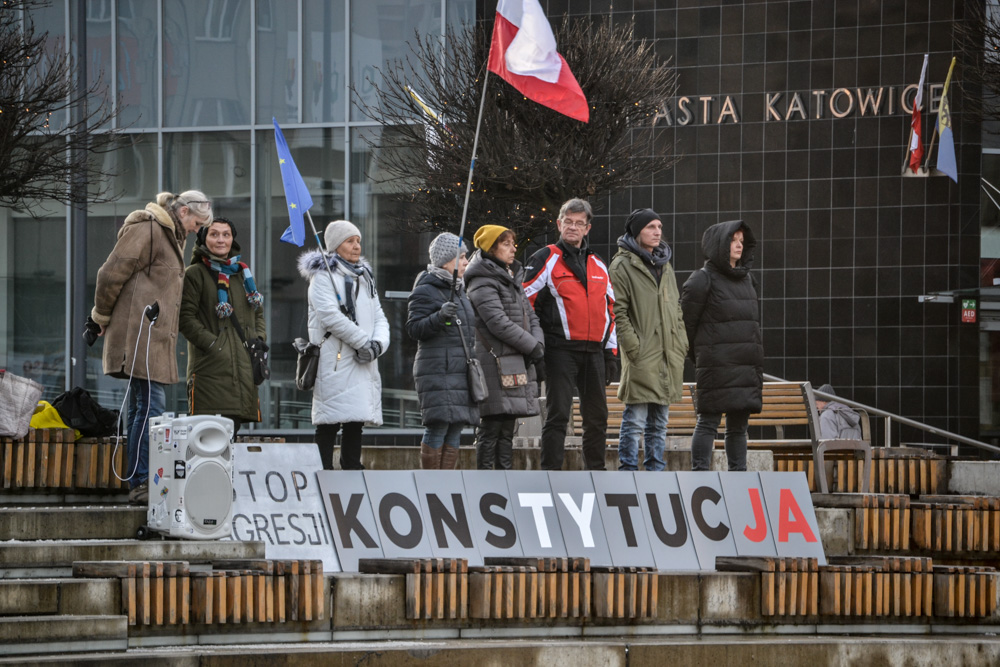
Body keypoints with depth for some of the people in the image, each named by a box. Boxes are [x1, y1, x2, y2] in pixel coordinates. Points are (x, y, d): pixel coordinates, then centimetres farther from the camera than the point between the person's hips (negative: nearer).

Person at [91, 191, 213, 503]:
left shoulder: (171, 235, 23)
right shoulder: (146, 229, -9)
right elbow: (112, 273, -12)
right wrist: (103, 316, -2)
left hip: (156, 335, 10)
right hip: (139, 333, -10)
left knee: (141, 406, 9)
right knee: (150, 404, -14)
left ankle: (135, 481, 11)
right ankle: (140, 482, -15)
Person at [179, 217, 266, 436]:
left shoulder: (242, 273, 21)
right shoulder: (195, 274, 0)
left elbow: (258, 313, 26)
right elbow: (186, 318, -8)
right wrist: (212, 344, -16)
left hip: (243, 367, 6)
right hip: (211, 367, -6)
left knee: (232, 429, 4)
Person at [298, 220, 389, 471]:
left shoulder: (364, 278, 23)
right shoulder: (324, 276, -2)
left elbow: (379, 316, 16)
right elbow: (330, 315, -15)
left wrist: (378, 343, -5)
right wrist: (364, 341, -14)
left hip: (363, 364, 7)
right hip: (335, 362, -7)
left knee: (356, 423, 7)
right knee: (329, 426, -11)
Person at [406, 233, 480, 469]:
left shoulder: (459, 290, 19)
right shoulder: (425, 291, -6)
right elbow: (414, 329, -13)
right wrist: (439, 317, -26)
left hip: (461, 371, 8)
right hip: (437, 371, -8)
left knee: (456, 429, 6)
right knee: (437, 428, -10)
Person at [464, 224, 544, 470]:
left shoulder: (512, 279, 21)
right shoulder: (482, 283, -8)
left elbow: (530, 317, 20)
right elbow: (498, 323, -16)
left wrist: (538, 344, 1)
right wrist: (531, 347, -11)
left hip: (518, 363, 9)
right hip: (496, 361, -9)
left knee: (507, 428, 10)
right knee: (491, 427, -9)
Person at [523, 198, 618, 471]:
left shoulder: (598, 266, 17)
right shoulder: (546, 260, 0)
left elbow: (609, 310, 20)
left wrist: (611, 353, 14)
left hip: (594, 353, 6)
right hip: (561, 350, -6)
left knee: (597, 417, 9)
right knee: (558, 415, -8)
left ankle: (596, 472, 17)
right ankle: (551, 473, -6)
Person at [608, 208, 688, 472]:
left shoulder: (664, 265, 19)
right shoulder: (623, 265, -5)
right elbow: (618, 312, -10)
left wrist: (681, 345, 13)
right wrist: (633, 348, -17)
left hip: (668, 357, 7)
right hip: (641, 358, -7)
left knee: (659, 422, 11)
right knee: (635, 420, -8)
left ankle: (656, 471, 15)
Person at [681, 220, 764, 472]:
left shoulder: (746, 279, 18)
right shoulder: (702, 279, -4)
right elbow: (686, 323, -4)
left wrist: (759, 373, 18)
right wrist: (701, 356, -1)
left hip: (746, 366, 7)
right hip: (717, 366, -7)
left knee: (739, 426, 8)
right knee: (709, 423, -8)